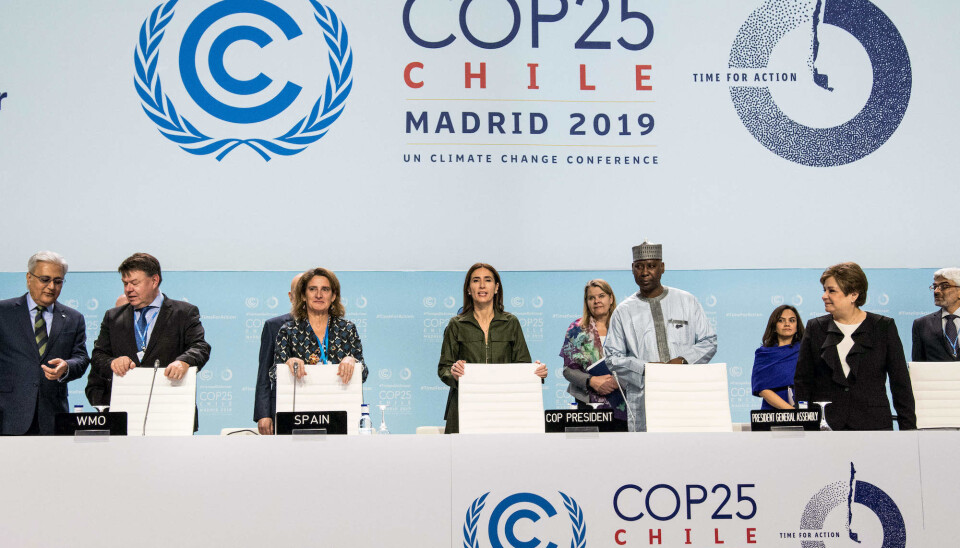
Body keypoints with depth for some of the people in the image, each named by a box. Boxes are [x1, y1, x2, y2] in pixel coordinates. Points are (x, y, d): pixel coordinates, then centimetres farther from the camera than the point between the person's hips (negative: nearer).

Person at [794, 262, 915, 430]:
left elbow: (901, 382, 5)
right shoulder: (815, 328, 8)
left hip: (874, 424, -1)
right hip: (824, 425, 1)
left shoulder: (884, 327, 5)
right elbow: (802, 381, 8)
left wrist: (908, 427, 1)